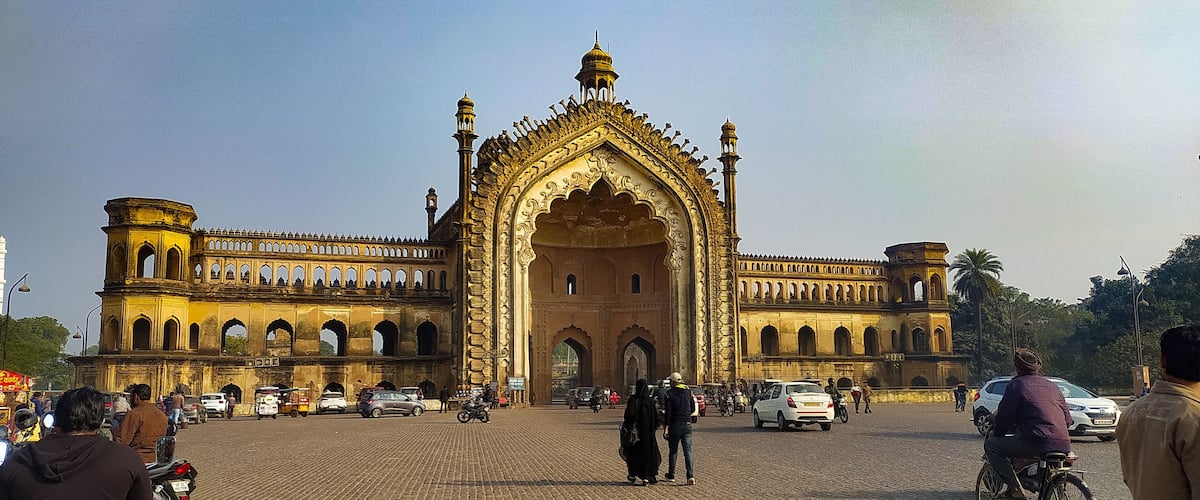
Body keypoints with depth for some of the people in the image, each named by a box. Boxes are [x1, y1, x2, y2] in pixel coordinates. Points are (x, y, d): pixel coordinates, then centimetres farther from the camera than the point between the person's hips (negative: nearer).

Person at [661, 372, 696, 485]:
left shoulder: (669, 394, -7)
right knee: (688, 450, 1)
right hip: (687, 425, 3)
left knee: (673, 451, 10)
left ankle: (671, 475, 20)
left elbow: (668, 412, -13)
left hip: (675, 425, -3)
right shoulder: (688, 391, 7)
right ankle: (690, 475, -12)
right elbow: (693, 408, 15)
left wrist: (665, 428, -12)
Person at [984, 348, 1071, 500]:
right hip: (1064, 445, 8)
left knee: (991, 445, 1)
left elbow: (1004, 417, 1)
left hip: (1038, 443, -8)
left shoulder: (1017, 384, 1)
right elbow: (1068, 419, 22)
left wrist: (996, 434, 19)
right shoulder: (1053, 385, 20)